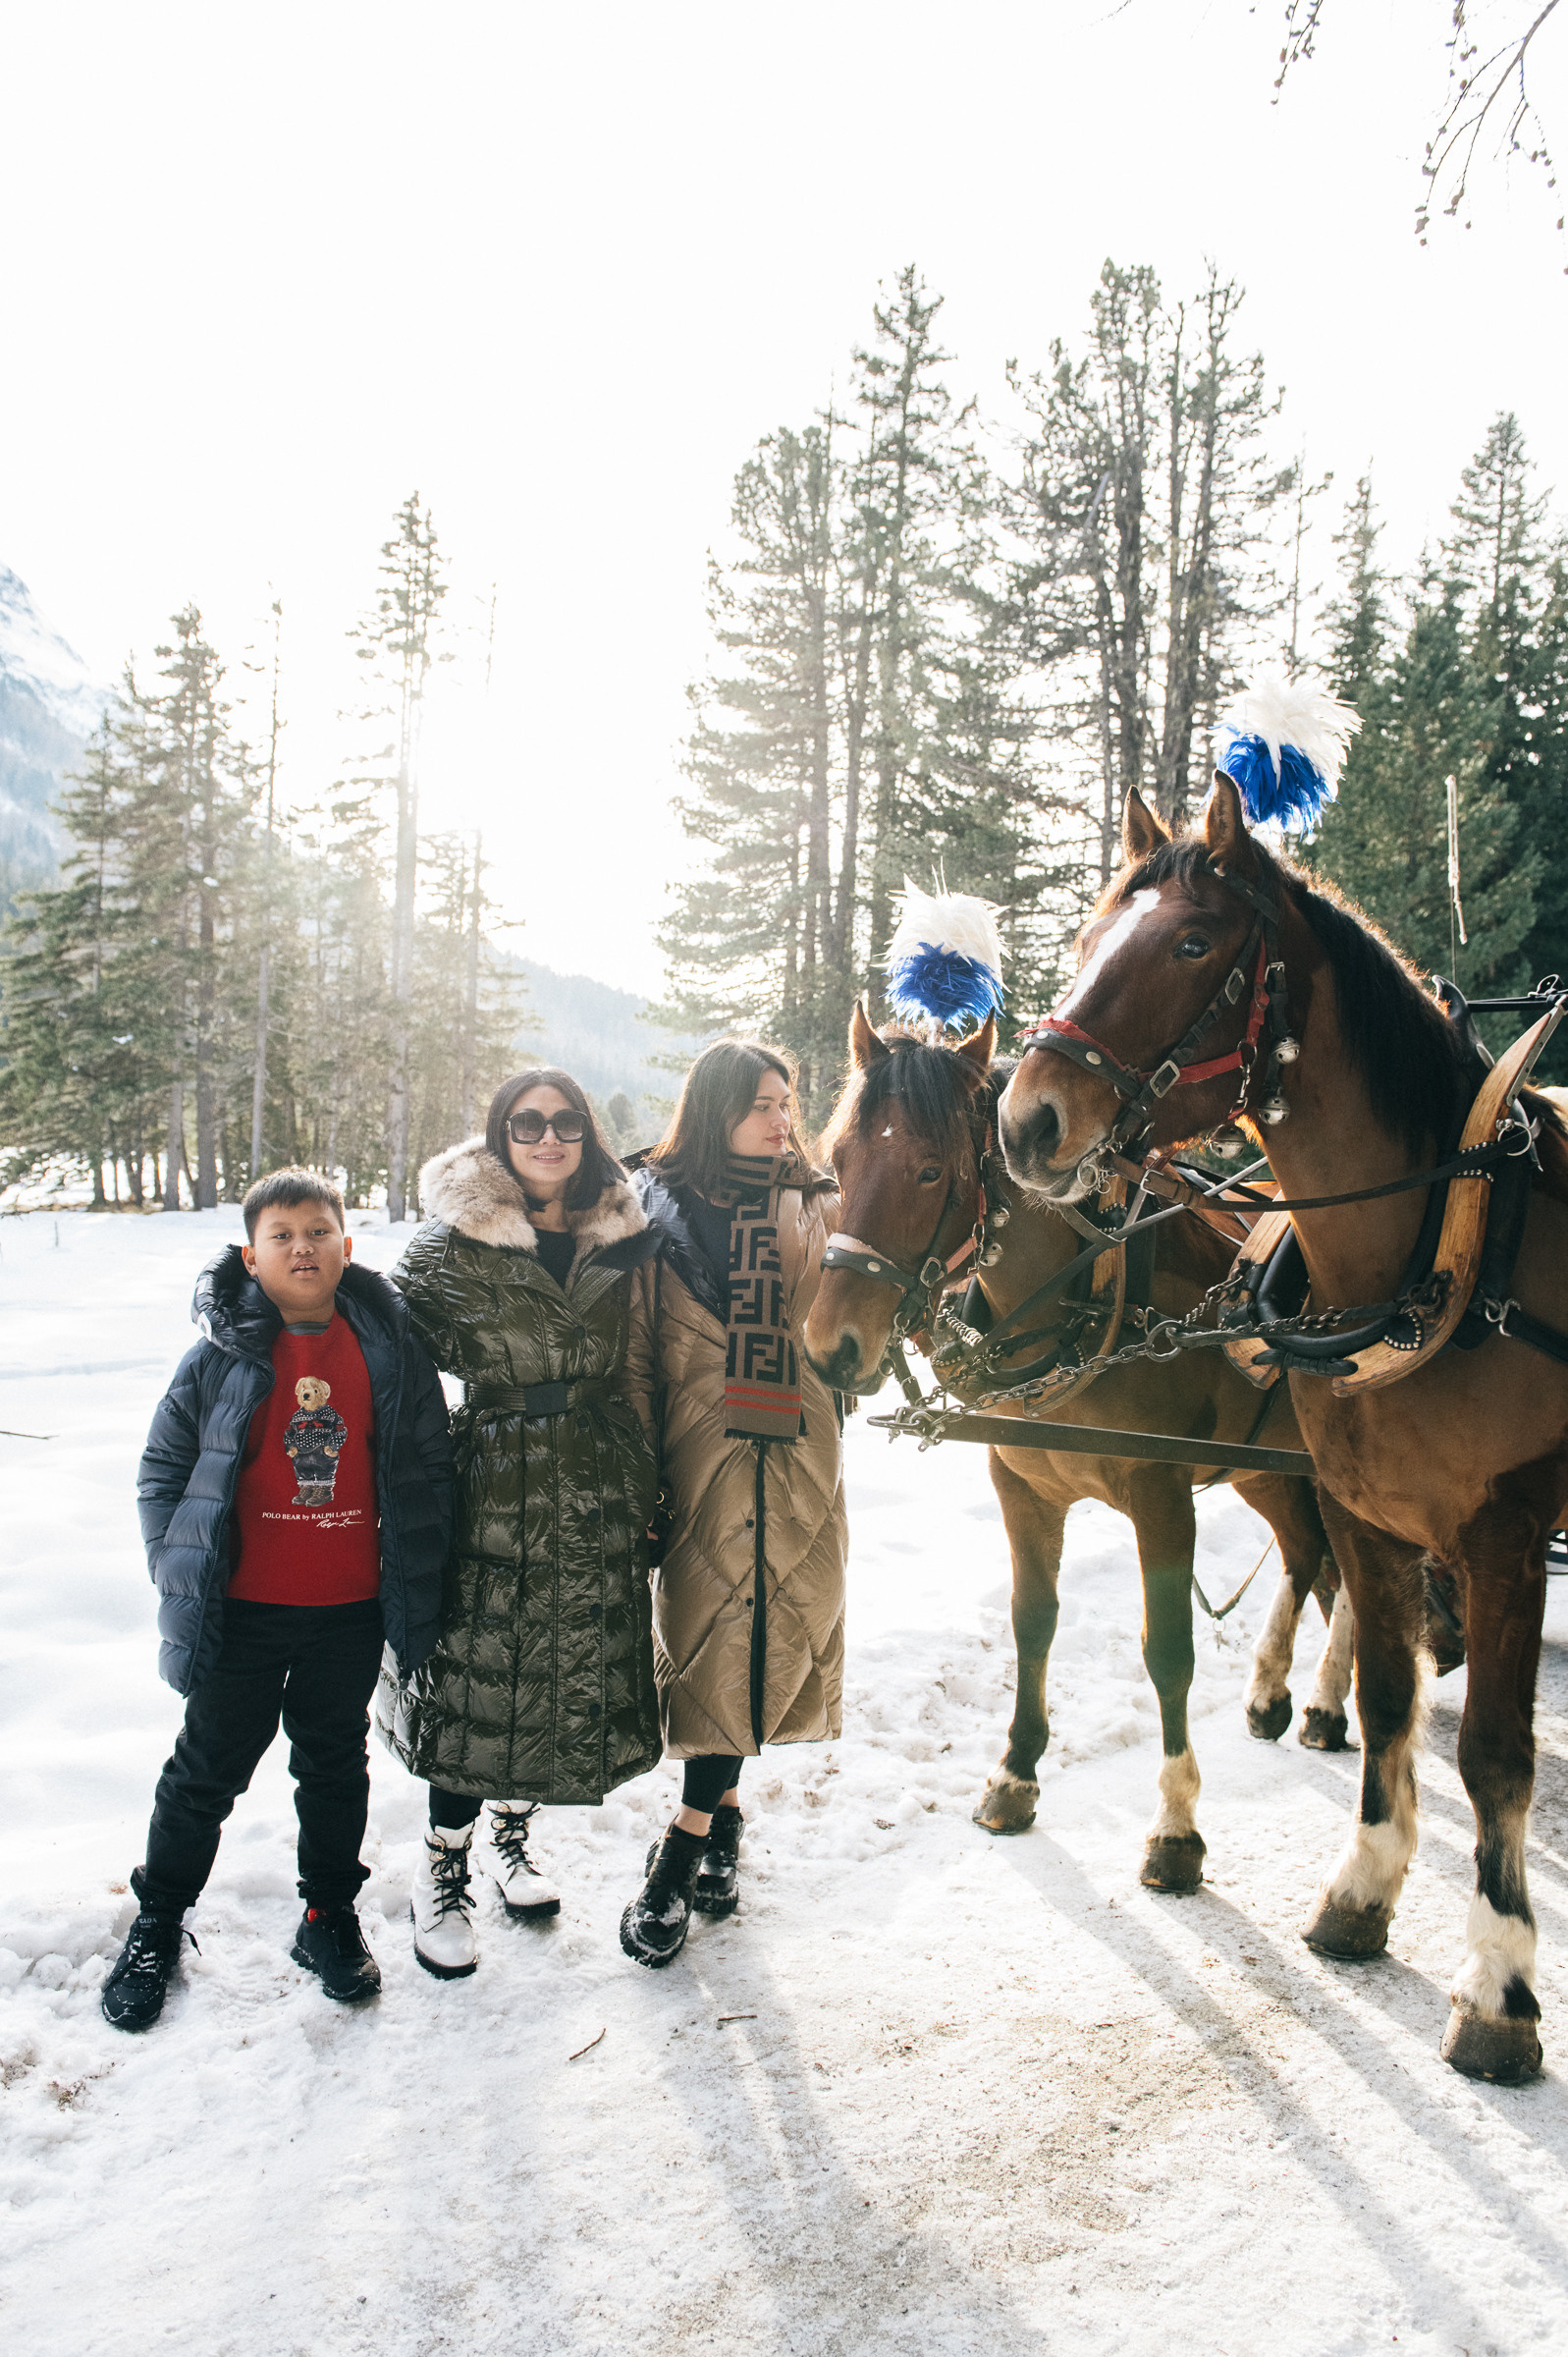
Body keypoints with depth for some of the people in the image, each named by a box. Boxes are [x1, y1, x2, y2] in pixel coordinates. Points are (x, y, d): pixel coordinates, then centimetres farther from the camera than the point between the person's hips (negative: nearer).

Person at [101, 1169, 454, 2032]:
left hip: (351, 1613, 1)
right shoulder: (220, 1358, -8)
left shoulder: (390, 1352, -4)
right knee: (207, 1771, 13)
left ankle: (329, 1916, 35)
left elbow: (429, 1469, 4)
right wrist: (181, 1570, -6)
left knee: (336, 1766, 17)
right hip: (242, 1615, -1)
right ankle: (157, 1923, 33)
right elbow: (162, 1469, 0)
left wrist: (416, 1574, 1)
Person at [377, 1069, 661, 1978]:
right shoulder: (454, 1244, -5)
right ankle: (443, 1871, 21)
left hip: (602, 1497, 4)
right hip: (496, 1488, -4)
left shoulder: (625, 1244, 6)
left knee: (577, 1673, 13)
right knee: (480, 1673, 2)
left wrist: (649, 1496, 10)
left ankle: (514, 1831, 36)